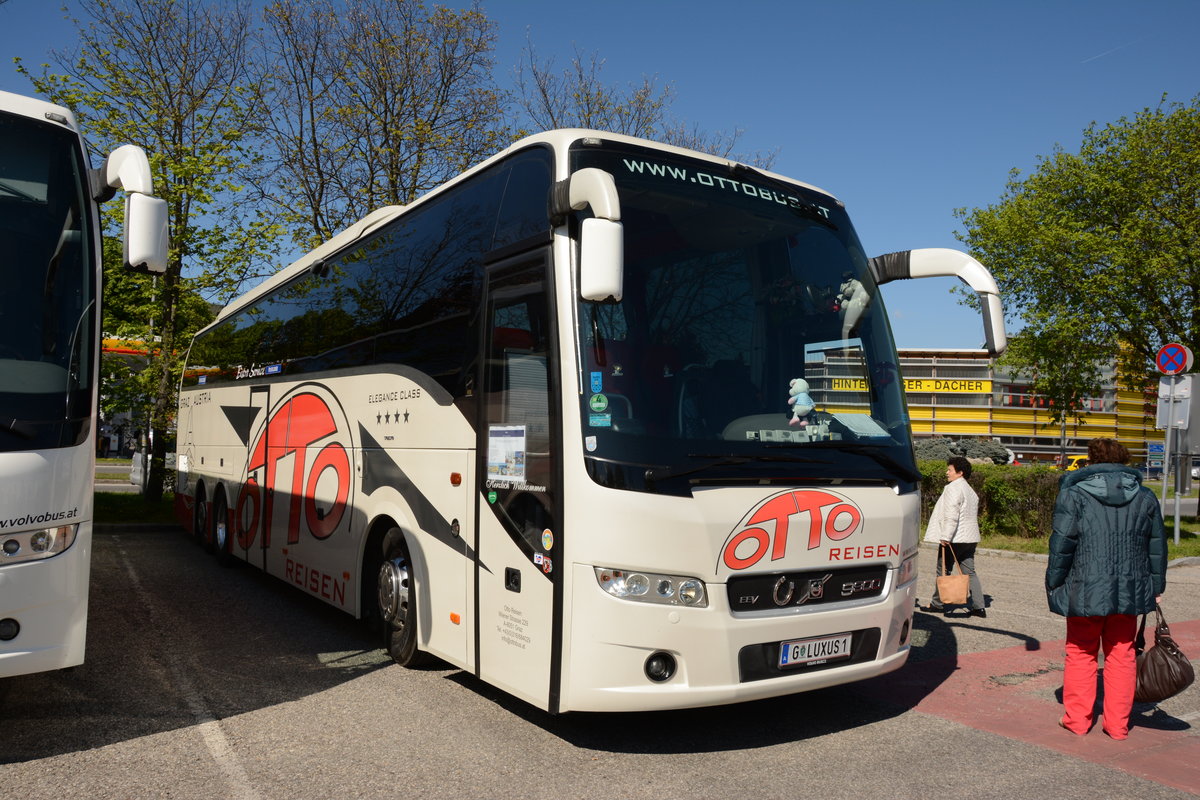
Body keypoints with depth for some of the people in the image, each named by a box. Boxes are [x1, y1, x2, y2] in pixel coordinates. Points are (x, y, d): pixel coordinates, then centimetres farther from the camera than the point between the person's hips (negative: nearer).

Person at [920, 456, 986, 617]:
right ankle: (978, 607, 6)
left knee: (943, 571, 4)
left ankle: (937, 604, 13)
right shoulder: (970, 490, 18)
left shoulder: (953, 488, -13)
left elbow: (951, 515, -21)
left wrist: (945, 536, -21)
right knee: (969, 572, 9)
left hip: (954, 538, -9)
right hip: (970, 538, 9)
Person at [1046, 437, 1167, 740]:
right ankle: (1118, 725, 18)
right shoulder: (1145, 498, 6)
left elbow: (1062, 545, -10)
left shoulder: (1074, 494, -7)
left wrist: (1053, 583, -1)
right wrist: (1156, 587, 18)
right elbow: (1157, 547, 11)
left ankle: (1077, 719, 15)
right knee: (1122, 655, 12)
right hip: (1130, 591, 3)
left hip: (1086, 591, -3)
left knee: (1081, 653, 10)